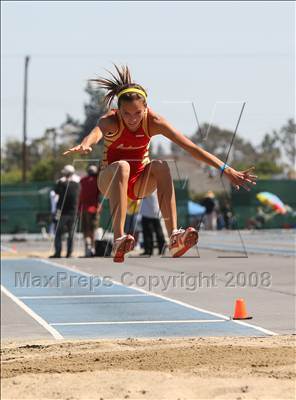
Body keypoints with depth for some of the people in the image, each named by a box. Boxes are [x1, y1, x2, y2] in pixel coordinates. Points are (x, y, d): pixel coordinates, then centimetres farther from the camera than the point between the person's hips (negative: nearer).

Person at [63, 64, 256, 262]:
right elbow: (96, 132, -49)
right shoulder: (111, 120, -23)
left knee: (161, 166, -31)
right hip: (109, 179, -2)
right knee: (122, 166, -37)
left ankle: (174, 237, -42)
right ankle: (119, 240, -51)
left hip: (140, 183, 2)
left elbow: (190, 147, -22)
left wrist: (227, 170, -29)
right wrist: (84, 145, -74)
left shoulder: (153, 121, -18)